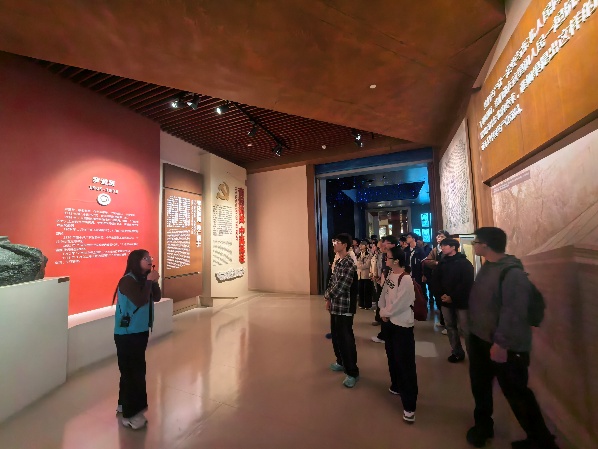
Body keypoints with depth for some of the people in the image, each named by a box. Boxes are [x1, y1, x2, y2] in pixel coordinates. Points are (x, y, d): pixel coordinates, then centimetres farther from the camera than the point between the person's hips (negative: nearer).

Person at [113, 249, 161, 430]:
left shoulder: (142, 279, 6)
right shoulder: (127, 281, -19)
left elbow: (156, 298, 4)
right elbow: (140, 301, -31)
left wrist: (154, 282, -9)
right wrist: (149, 281, -23)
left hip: (139, 332, 9)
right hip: (127, 334, -8)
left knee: (133, 370, 20)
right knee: (134, 372, -1)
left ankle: (124, 404, 37)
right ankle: (130, 414, 13)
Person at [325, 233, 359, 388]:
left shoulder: (349, 263, -19)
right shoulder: (338, 261, 9)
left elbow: (340, 286, -23)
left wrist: (327, 296, -8)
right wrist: (328, 298, 3)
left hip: (344, 307, -9)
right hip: (335, 305, 9)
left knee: (346, 339, 2)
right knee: (336, 336, 20)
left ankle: (352, 372, 18)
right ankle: (342, 362, 40)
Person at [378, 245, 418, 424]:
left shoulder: (406, 279, -21)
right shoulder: (389, 275, 3)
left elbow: (399, 304, -22)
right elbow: (383, 295, 9)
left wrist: (385, 313, -10)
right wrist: (382, 312, -4)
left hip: (402, 325, -8)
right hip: (389, 322, 8)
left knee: (405, 363, 0)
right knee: (392, 357, 23)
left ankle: (409, 405, 12)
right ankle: (397, 386, 45)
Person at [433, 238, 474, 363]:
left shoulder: (464, 263, -6)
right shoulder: (442, 263, 10)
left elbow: (467, 283, -13)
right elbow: (436, 279, 10)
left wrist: (453, 297, -15)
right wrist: (442, 294, -4)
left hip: (461, 301, -5)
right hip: (446, 301, 5)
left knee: (465, 330, -4)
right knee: (451, 328, 11)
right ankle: (457, 352, 24)